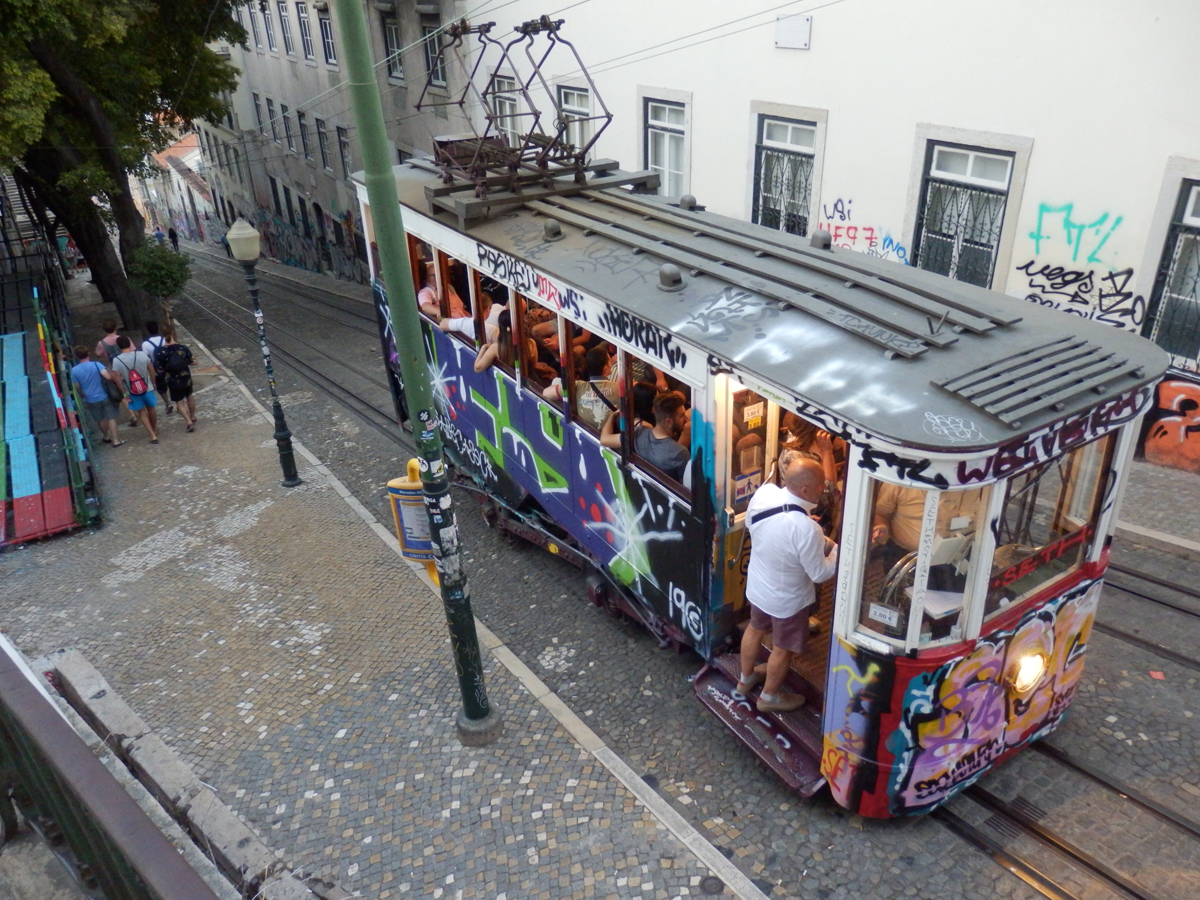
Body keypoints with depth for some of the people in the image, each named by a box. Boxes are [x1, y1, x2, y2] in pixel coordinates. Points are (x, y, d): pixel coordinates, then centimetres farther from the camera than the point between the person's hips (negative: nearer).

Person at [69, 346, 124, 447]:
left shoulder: (74, 370, -8)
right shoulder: (96, 364, -14)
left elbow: (77, 388, 0)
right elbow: (108, 377, -26)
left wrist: (84, 395, 19)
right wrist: (115, 378, -5)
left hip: (90, 400, 2)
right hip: (103, 396, -2)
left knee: (100, 420, 20)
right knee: (111, 418, 6)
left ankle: (106, 436, 39)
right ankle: (116, 440, 4)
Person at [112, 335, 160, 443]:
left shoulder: (116, 361, -16)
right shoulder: (142, 355, -15)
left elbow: (118, 379, -13)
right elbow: (152, 371, -5)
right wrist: (153, 383, 11)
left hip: (133, 392, -1)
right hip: (148, 388, 1)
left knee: (142, 412, 17)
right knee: (151, 410, 23)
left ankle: (152, 435, 13)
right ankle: (155, 430, 43)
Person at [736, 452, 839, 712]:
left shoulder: (763, 493, -21)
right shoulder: (806, 529, -39)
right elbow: (820, 574, -25)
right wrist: (839, 550, -7)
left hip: (757, 584, 6)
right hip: (787, 598, -6)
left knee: (755, 629, 31)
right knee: (783, 649, 21)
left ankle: (746, 679, 55)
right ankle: (770, 696, 45)